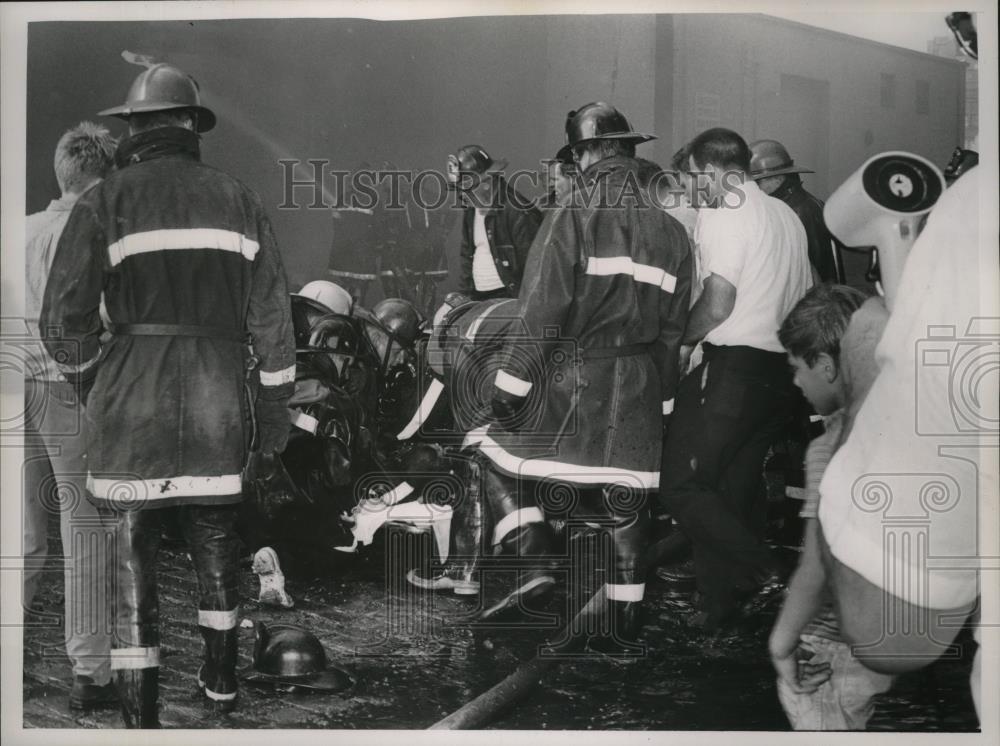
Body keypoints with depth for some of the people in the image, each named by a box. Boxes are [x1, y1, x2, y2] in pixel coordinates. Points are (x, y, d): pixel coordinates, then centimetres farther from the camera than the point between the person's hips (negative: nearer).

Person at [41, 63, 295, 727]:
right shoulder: (238, 201, 7)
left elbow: (63, 318, -5)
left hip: (132, 398, -3)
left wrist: (88, 380, 14)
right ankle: (222, 680, 33)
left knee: (133, 548, 4)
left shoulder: (107, 203, -2)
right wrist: (275, 410, 12)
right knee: (216, 535, 20)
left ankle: (140, 712, 4)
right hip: (216, 398, 3)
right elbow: (272, 318, 6)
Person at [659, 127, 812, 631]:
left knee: (681, 485, -6)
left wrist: (681, 337, -3)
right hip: (782, 369, 9)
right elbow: (804, 296, 18)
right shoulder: (786, 216, 16)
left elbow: (717, 305, -17)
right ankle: (722, 603, 16)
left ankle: (760, 575, -6)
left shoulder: (723, 215, -10)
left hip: (734, 365, -9)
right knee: (737, 487, 13)